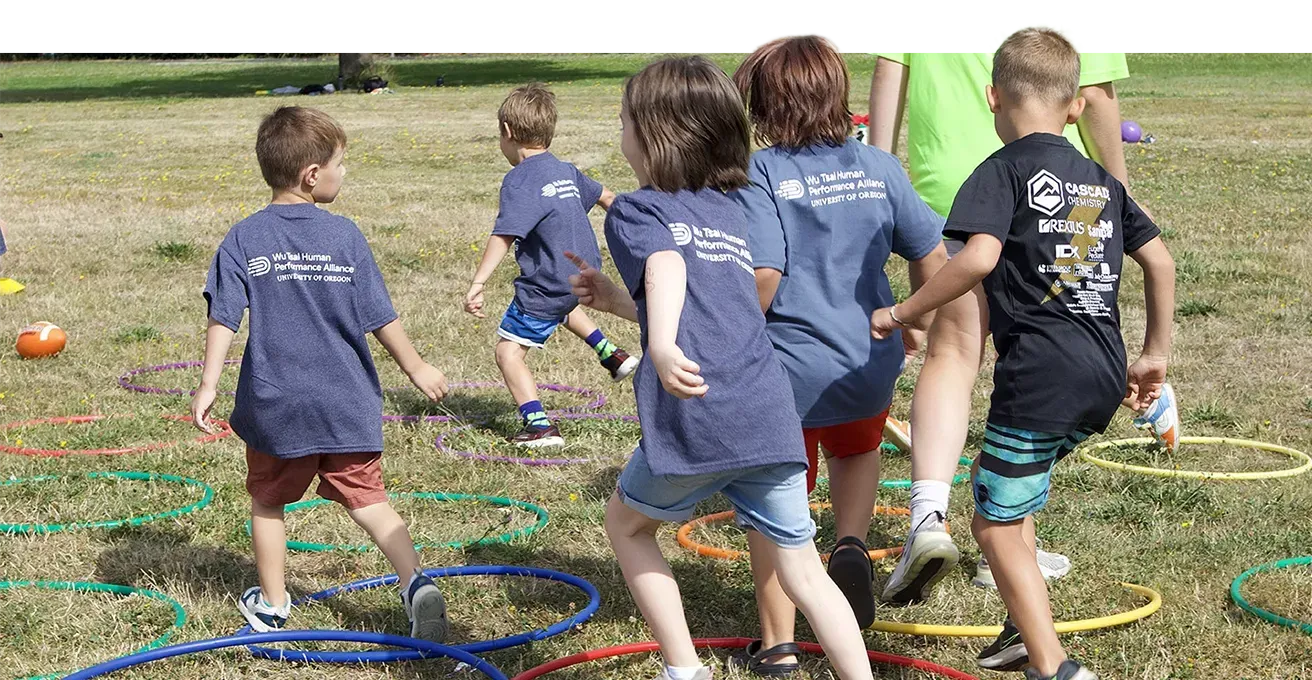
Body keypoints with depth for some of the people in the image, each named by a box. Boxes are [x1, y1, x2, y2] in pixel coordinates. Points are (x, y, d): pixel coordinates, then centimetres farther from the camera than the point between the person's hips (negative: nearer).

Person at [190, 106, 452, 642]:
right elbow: (379, 317, -2)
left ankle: (271, 605, 27)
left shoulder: (243, 240, -3)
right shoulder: (344, 235, -5)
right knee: (367, 500, 7)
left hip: (273, 404, 0)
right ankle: (415, 582, -11)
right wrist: (415, 368, 10)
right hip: (347, 403, 0)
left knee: (267, 501, 19)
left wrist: (208, 385, -4)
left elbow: (223, 318, -8)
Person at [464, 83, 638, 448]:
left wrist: (478, 284, -36)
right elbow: (603, 196, 26)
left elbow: (503, 236, -30)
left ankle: (539, 425, -14)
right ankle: (611, 354, 41)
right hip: (583, 273, 9)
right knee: (562, 305, 42)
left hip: (545, 286, -9)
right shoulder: (565, 171, 7)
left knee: (508, 351, -3)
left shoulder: (519, 180, -18)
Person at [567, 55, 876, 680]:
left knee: (625, 521, 22)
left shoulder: (635, 209, 5)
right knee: (801, 569, 11)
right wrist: (612, 297, 37)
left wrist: (661, 346, -37)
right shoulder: (729, 212, 25)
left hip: (695, 417, -5)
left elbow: (667, 270, -19)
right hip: (771, 417, 5)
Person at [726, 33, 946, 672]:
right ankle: (851, 544, 9)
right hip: (868, 365, 4)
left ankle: (778, 644, 20)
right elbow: (933, 258, 4)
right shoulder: (879, 166, 0)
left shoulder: (760, 174, -14)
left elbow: (763, 276, -25)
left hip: (786, 370, -4)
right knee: (857, 451, 34)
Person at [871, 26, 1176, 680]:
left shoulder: (1004, 170, -5)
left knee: (998, 527, 2)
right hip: (1104, 380, 8)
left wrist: (902, 313, -12)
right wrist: (1155, 353, 24)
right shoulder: (1101, 180, 16)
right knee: (995, 474, 28)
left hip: (1038, 375, -8)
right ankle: (1026, 625, 28)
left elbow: (979, 257, -21)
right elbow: (1160, 260, 15)